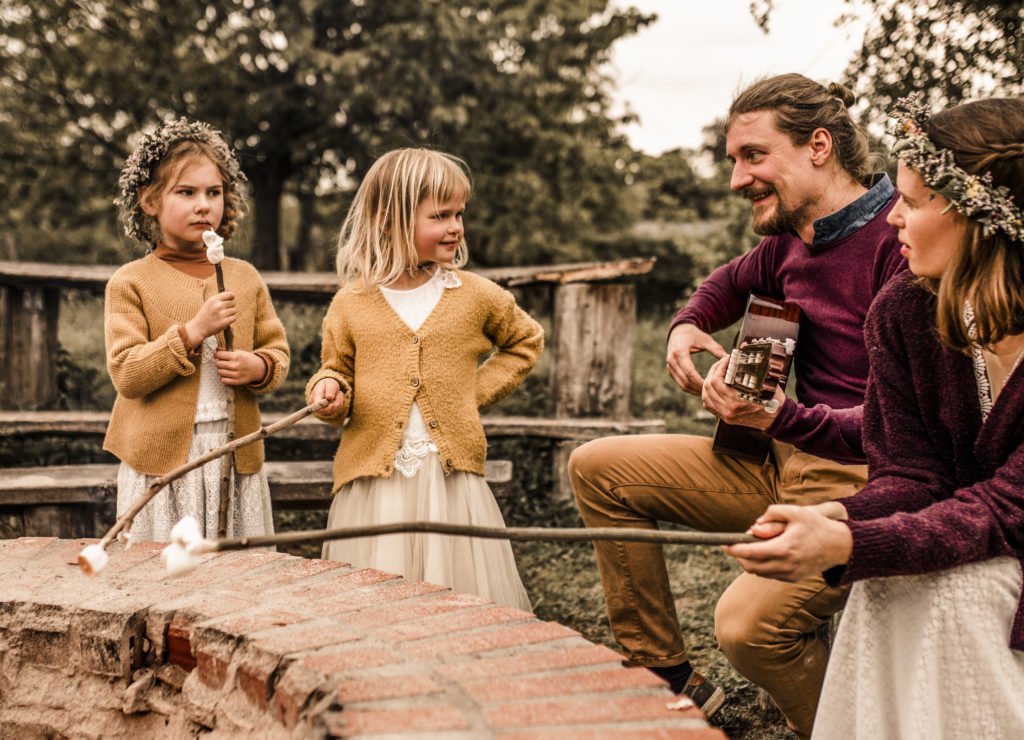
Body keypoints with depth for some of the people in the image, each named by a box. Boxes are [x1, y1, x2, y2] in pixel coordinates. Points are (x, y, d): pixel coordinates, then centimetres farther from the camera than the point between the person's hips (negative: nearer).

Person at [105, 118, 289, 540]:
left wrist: (258, 367, -9)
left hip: (235, 455, 3)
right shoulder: (131, 283, -3)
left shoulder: (245, 277, 9)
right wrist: (193, 331, -19)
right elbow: (126, 375, -11)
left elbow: (278, 352, 14)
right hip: (163, 457, -3)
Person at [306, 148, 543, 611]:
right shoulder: (351, 304, 2)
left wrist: (478, 389, 8)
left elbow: (526, 341, 19)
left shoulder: (477, 296, 4)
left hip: (452, 481, 1)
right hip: (373, 483, -1)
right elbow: (338, 369, 11)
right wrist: (330, 389, -12)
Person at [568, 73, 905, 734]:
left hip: (865, 481, -9)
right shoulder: (790, 240, 7)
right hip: (787, 461, 9)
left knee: (750, 621, -33)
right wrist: (688, 325, 12)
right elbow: (731, 283, 33)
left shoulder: (900, 240, -19)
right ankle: (671, 681, 13)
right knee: (598, 467, 6)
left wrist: (782, 419, -39)